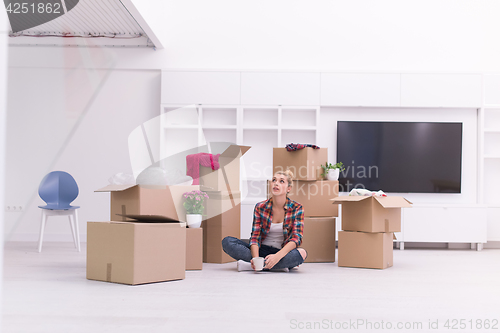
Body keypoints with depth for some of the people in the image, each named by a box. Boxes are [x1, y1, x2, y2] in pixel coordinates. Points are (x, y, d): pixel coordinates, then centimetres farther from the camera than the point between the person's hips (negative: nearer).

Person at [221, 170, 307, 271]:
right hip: (261, 250, 2)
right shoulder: (260, 207, 0)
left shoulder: (296, 208, -5)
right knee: (227, 241, -20)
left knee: (302, 253, -36)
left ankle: (248, 265, -30)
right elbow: (255, 236, -6)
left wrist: (277, 256, -33)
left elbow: (296, 238, -15)